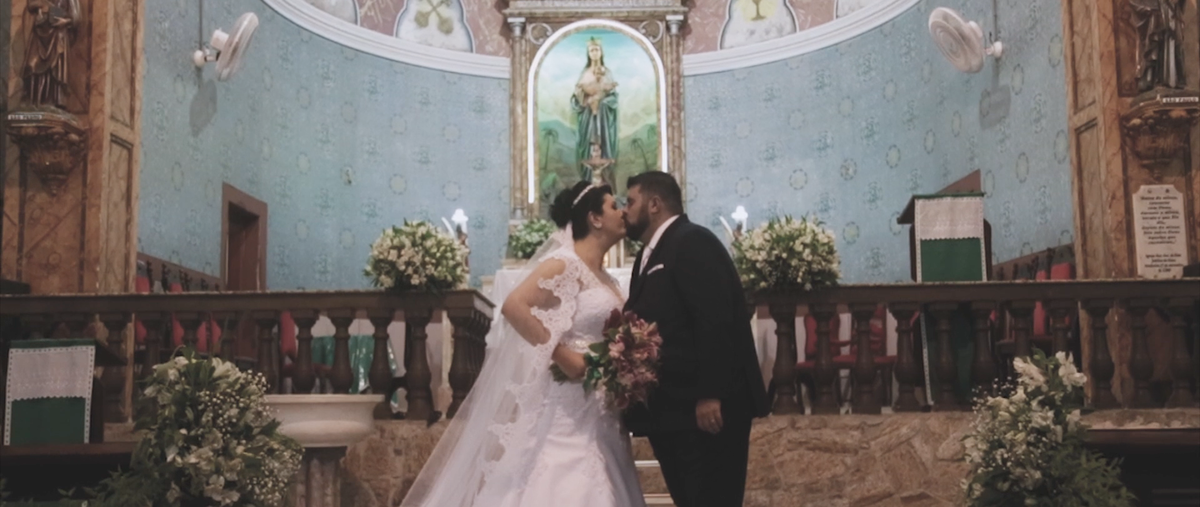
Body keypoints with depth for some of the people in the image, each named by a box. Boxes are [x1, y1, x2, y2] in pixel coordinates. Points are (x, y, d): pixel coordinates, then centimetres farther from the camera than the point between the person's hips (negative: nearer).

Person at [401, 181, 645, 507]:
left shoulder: (602, 276, 16)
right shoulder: (564, 264, -11)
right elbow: (513, 306, -23)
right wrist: (561, 355, -23)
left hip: (597, 412, 9)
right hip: (568, 408, -8)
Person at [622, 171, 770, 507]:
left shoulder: (692, 242, -10)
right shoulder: (651, 255, 20)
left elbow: (715, 321, -20)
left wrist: (710, 395, -25)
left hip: (706, 409, -9)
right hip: (671, 411, 9)